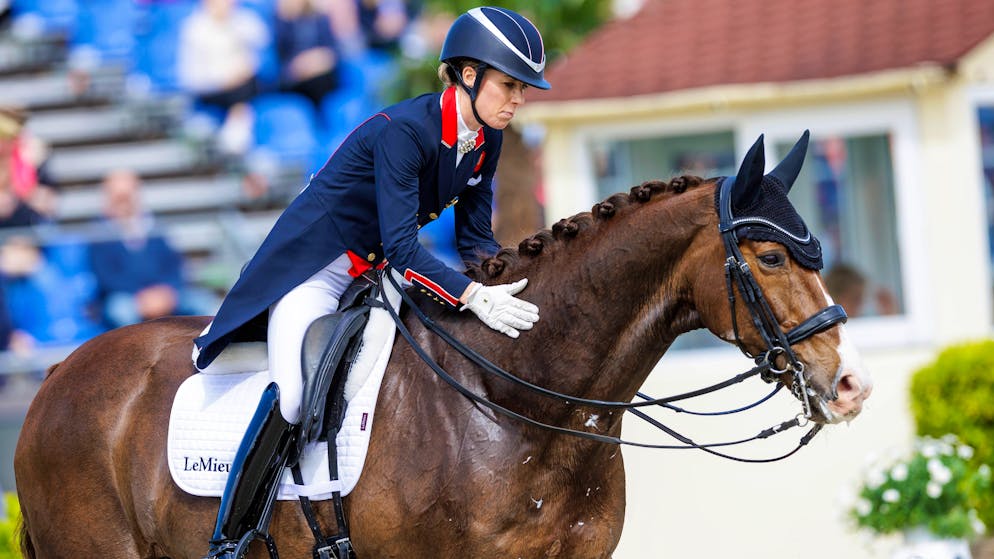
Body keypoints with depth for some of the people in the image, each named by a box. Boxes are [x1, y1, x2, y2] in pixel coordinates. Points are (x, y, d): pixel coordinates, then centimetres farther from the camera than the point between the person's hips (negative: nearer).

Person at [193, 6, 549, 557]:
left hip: (383, 270, 9)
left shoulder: (486, 138, -3)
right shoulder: (402, 130, -28)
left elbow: (475, 235, 6)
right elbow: (401, 244, -32)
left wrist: (500, 286, -13)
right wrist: (475, 297, -41)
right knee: (293, 394, -27)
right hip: (317, 266, -9)